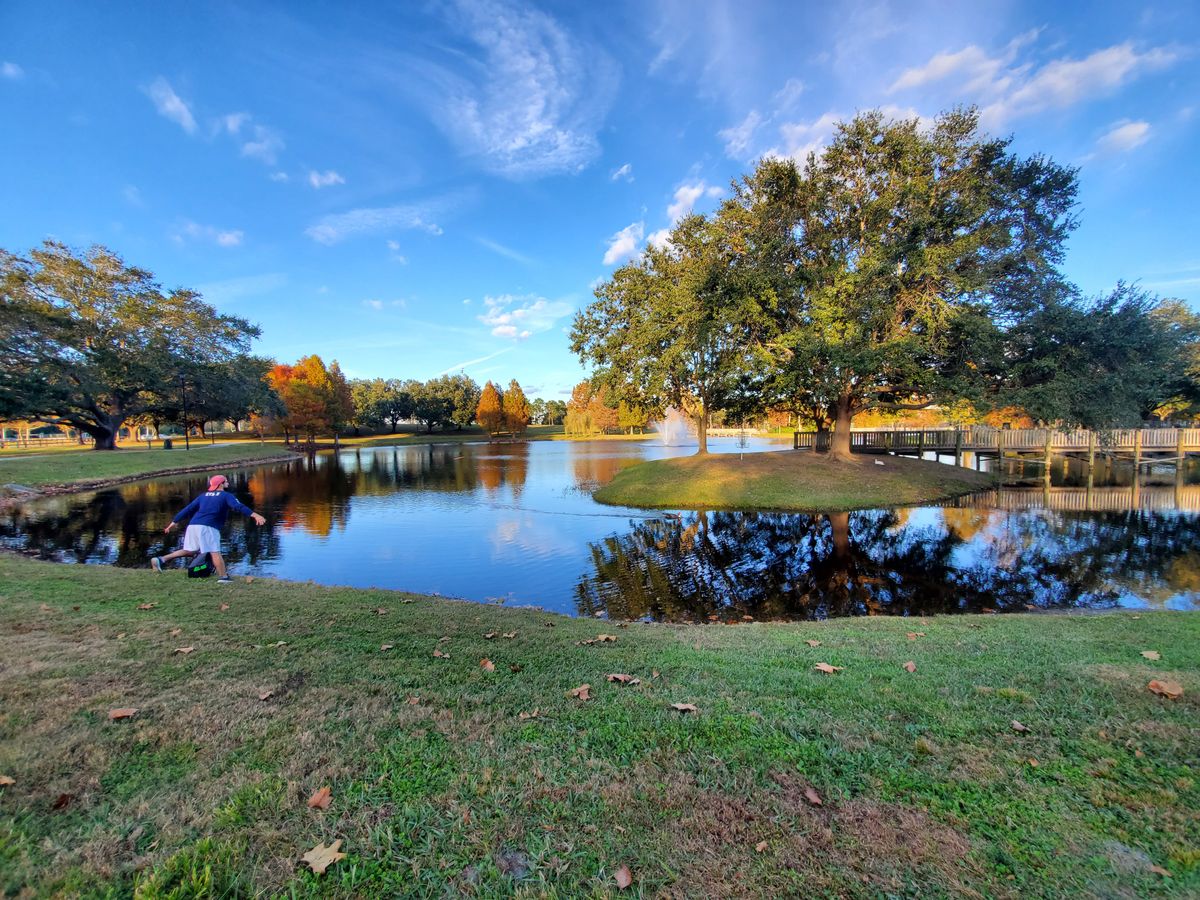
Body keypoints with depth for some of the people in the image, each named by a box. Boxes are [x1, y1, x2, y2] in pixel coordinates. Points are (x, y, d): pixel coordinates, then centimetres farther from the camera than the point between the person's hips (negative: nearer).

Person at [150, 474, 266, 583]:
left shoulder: (203, 496, 22)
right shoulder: (226, 496, 3)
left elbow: (188, 509, 21)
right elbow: (239, 506, -14)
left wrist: (174, 522, 27)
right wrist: (255, 515, -25)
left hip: (193, 525, 7)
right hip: (208, 527, -7)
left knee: (189, 551, 22)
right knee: (215, 553, -8)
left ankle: (160, 560, 15)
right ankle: (223, 577, -8)